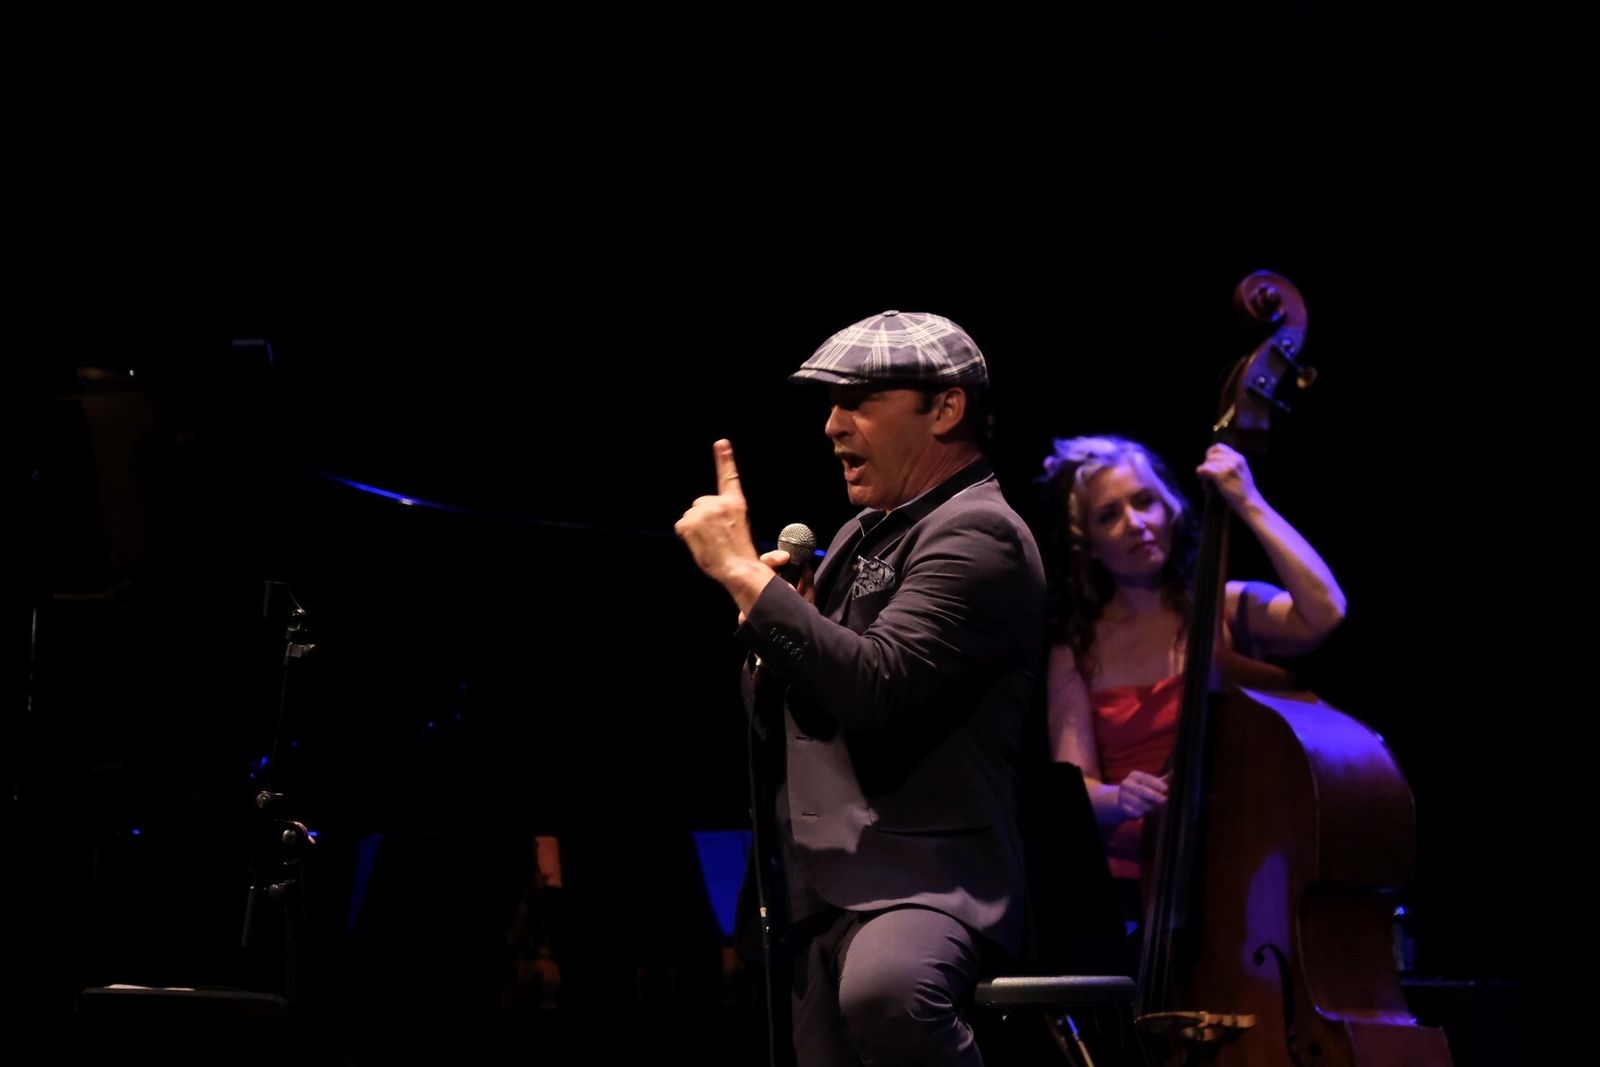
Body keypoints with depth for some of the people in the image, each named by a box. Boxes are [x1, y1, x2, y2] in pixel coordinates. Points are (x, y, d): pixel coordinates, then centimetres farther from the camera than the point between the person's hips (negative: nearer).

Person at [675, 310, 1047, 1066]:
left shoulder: (976, 534, -9)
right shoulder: (863, 537, 19)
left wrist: (742, 571, -18)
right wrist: (764, 623, 3)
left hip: (924, 877, -10)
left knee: (883, 989, -40)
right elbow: (778, 717, 24)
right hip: (827, 890, 10)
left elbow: (877, 686, -24)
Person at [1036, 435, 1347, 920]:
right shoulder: (1076, 651, 9)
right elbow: (1074, 788, 2)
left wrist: (1250, 506, -10)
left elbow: (1324, 612, -15)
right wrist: (1117, 798, -21)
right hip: (1127, 886, 1)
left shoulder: (1227, 610, 5)